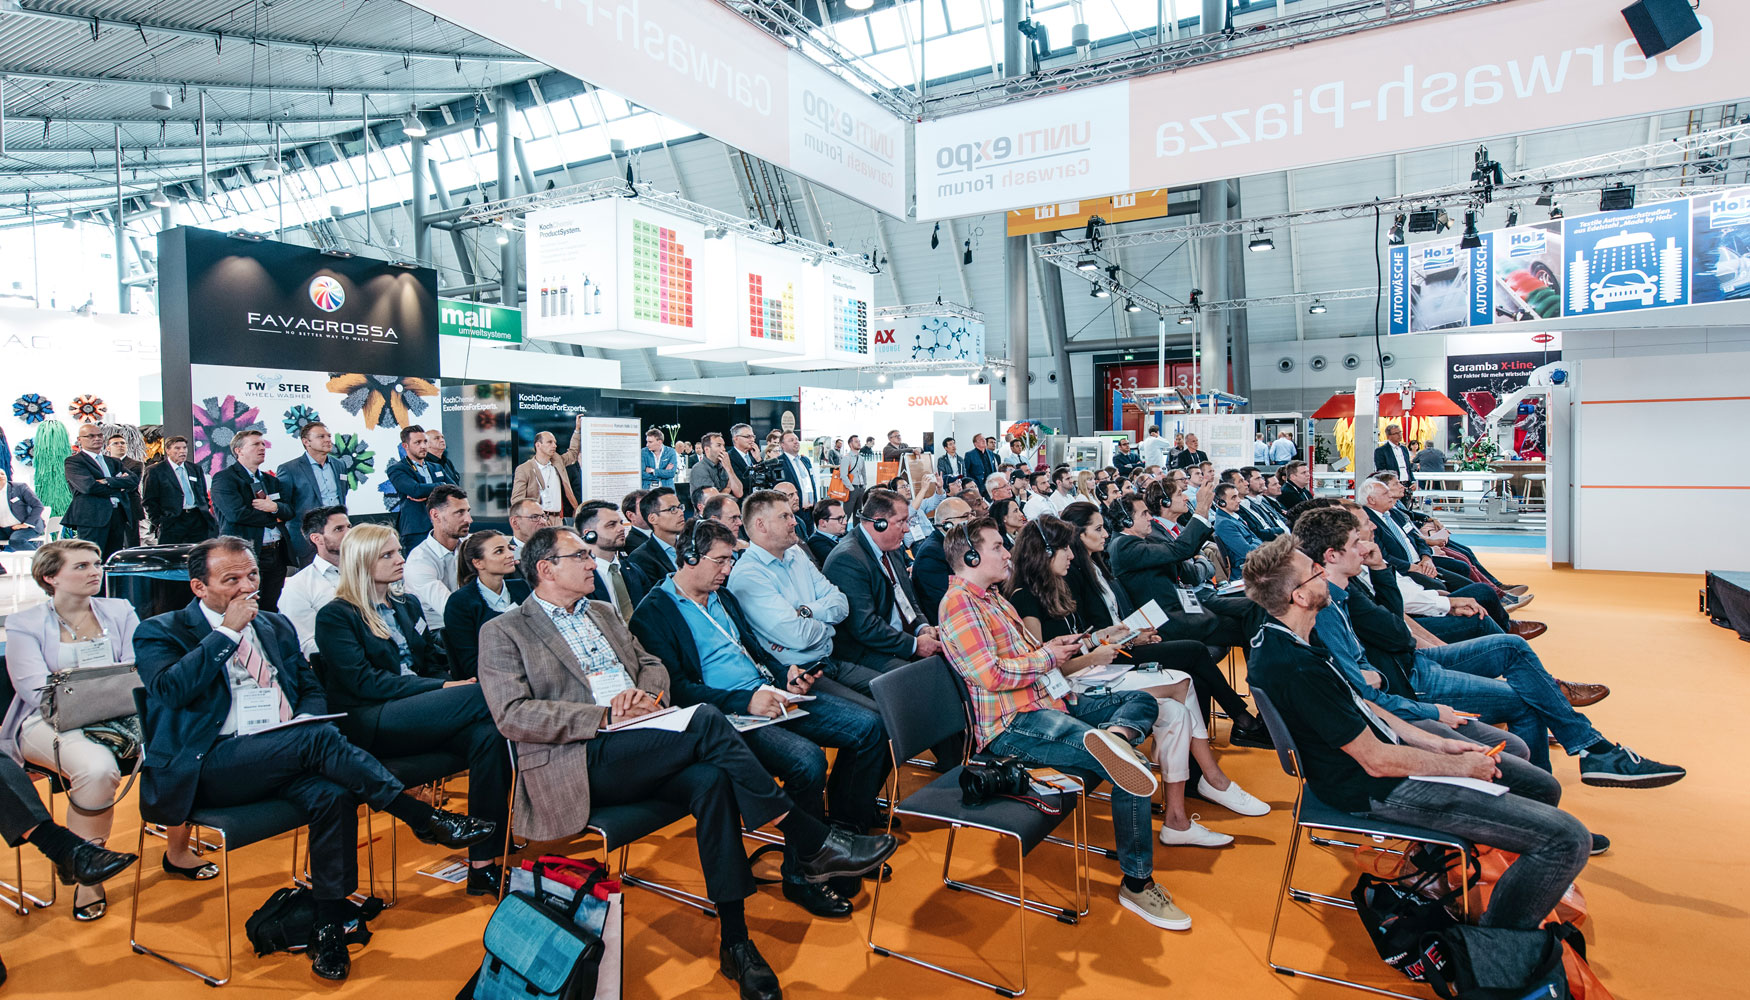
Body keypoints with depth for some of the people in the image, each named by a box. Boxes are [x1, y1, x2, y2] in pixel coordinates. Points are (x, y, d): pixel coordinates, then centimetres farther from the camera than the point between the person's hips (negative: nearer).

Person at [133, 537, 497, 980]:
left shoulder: (276, 626, 20)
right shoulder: (161, 632, 5)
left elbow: (313, 690, 20)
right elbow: (170, 689, -15)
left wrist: (305, 719, -2)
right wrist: (228, 631, -12)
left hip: (285, 758, 5)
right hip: (207, 767, -5)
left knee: (333, 793, -28)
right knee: (318, 739, -31)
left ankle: (329, 925, -16)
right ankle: (426, 819, -24)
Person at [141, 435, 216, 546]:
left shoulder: (197, 469, 18)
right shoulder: (155, 471, 4)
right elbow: (150, 502, 2)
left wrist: (206, 514, 12)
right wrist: (158, 523, -5)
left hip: (199, 521, 4)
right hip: (172, 523, -4)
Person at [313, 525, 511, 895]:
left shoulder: (407, 605, 22)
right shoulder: (334, 616, 2)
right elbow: (364, 681, -10)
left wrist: (452, 683, -5)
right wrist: (441, 688, -19)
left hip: (419, 715, 6)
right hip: (369, 724, -5)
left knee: (486, 735, -29)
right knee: (483, 695, -30)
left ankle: (483, 866, -29)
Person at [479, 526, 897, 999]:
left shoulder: (603, 613, 25)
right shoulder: (503, 632, 5)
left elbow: (653, 665, 24)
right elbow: (512, 715, -8)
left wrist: (645, 693, -2)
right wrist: (605, 716, -17)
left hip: (641, 744, 6)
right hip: (581, 763, -6)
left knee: (711, 780, -27)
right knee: (706, 719, -28)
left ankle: (735, 941, -19)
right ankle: (812, 844, -22)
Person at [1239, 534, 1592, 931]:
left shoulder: (1274, 638, -1)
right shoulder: (1298, 669, -31)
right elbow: (1377, 760, -23)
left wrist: (1438, 743, 4)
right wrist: (1461, 766, -7)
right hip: (1377, 790, -10)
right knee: (1568, 839, -10)